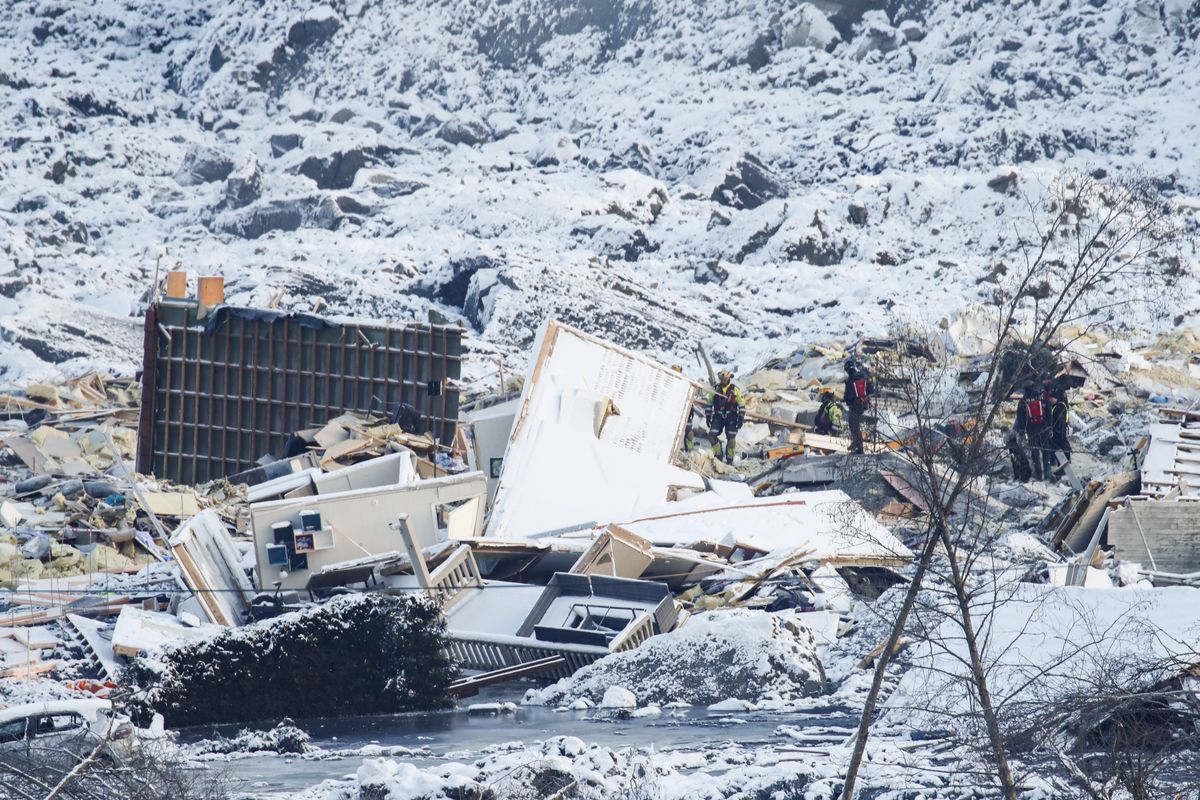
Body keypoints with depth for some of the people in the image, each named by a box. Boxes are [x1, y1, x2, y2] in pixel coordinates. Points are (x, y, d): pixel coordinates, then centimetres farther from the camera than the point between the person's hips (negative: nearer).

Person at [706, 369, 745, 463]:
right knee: (712, 435, -11)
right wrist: (708, 416, 8)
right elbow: (709, 403, 13)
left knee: (731, 438, -2)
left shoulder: (735, 390, -2)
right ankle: (718, 455, 5)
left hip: (731, 417, -2)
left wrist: (741, 419, -3)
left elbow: (742, 405, 2)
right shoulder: (715, 389, 6)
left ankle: (729, 458, 10)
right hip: (718, 416, 2)